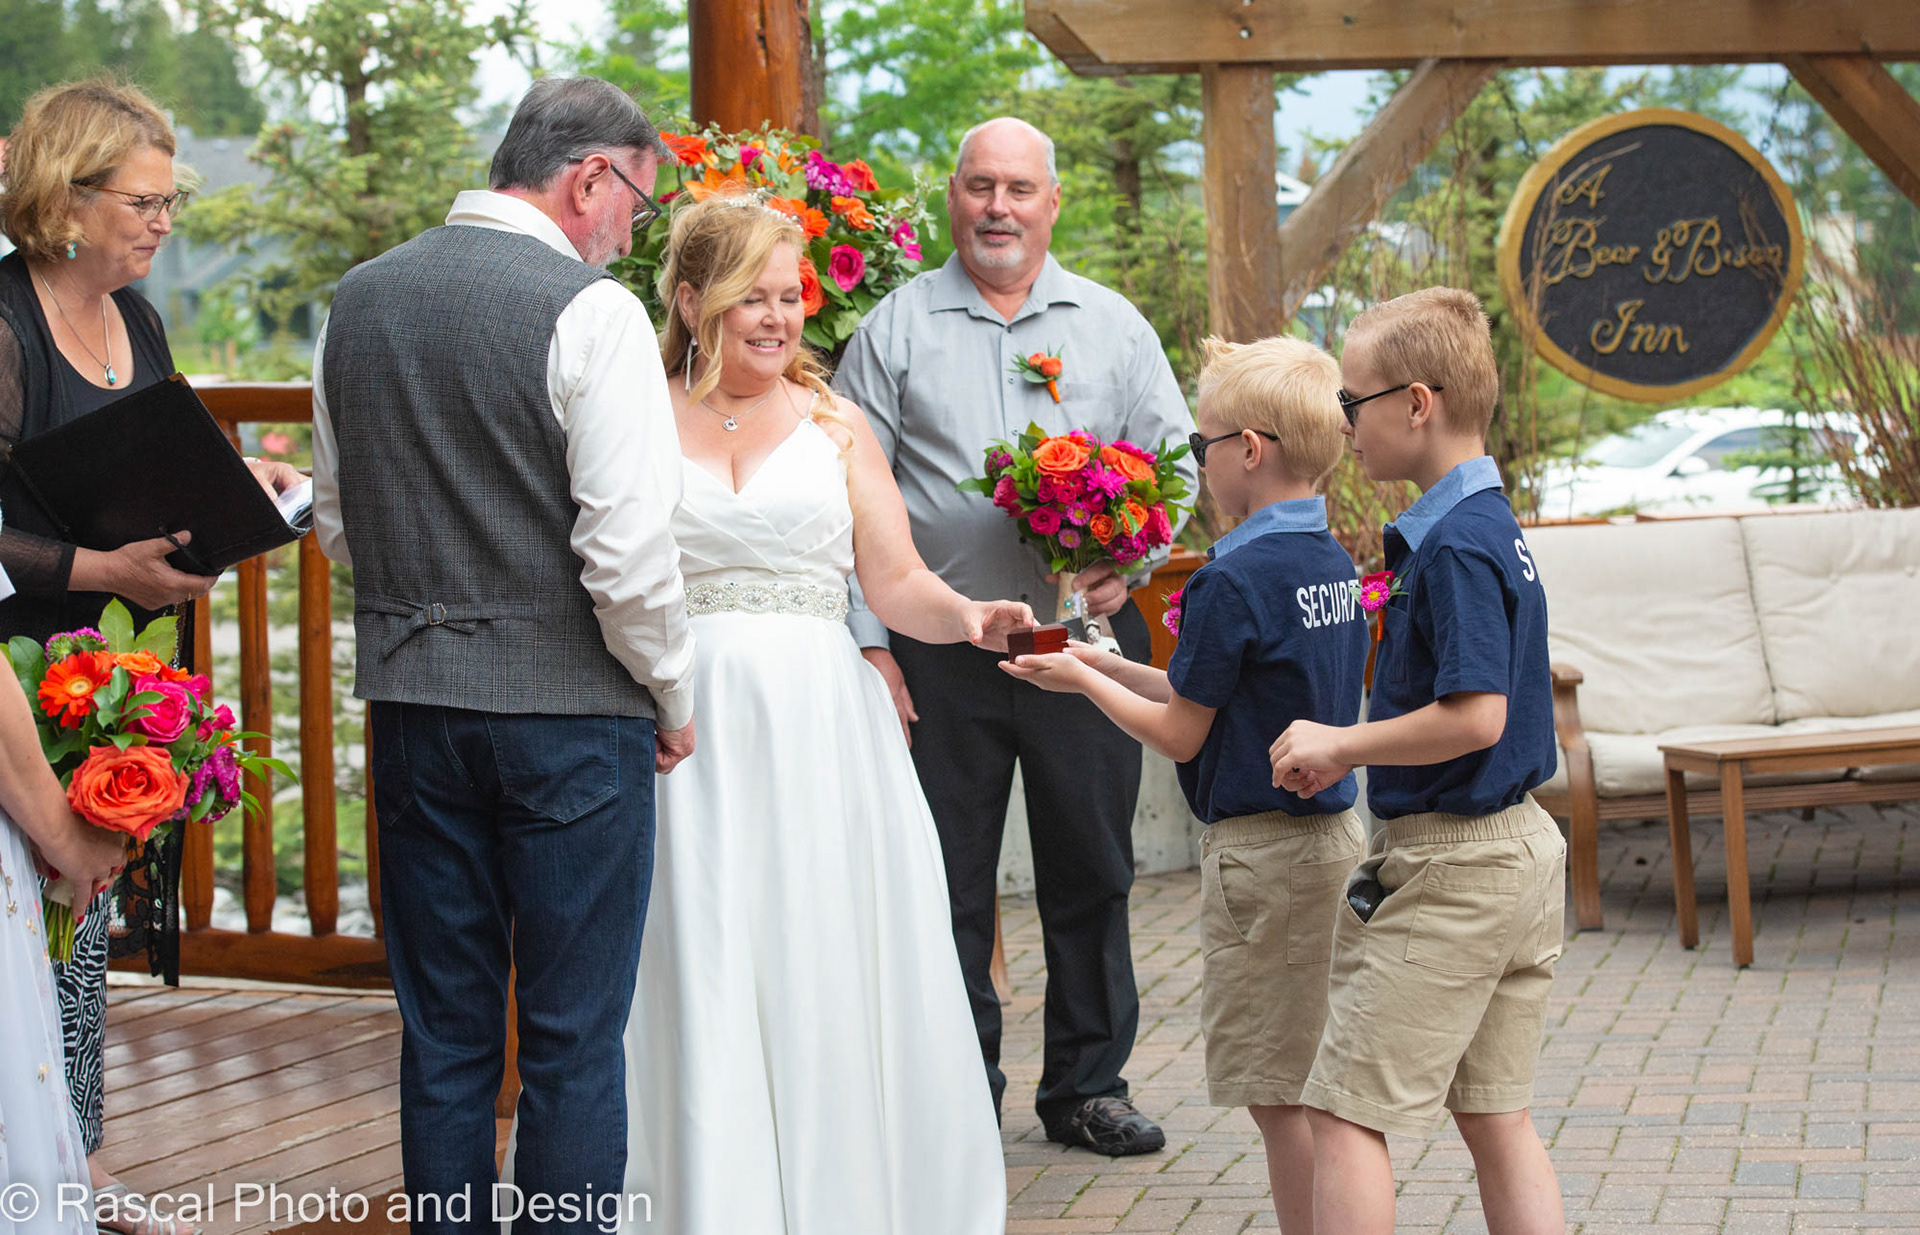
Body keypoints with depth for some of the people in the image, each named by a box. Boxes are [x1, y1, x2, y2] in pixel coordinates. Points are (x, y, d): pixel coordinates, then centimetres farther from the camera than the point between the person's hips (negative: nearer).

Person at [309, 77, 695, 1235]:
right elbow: (630, 549, -17)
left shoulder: (359, 300, 8)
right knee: (574, 1041, 3)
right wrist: (672, 696, -3)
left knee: (443, 1033, 13)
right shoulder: (591, 311, -13)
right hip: (571, 708, -6)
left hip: (410, 703, 6)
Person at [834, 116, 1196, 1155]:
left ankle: (1087, 1087, 20)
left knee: (1091, 872, 7)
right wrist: (868, 642, -5)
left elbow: (1174, 461, 9)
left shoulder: (1112, 325, 9)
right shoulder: (895, 328, 4)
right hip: (941, 651, -1)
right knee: (946, 884, 3)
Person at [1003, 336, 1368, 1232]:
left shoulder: (1232, 580, -19)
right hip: (1337, 833, 9)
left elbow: (1180, 736, -11)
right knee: (1316, 1085, 16)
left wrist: (1084, 682, 3)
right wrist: (1117, 667, 17)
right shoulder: (1333, 564, 7)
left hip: (1266, 852, -9)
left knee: (1280, 1093, -1)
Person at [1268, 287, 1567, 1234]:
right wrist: (1347, 754, 11)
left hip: (1451, 870, -10)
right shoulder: (1497, 524, 10)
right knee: (1495, 1118, 12)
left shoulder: (1453, 544, -19)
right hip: (1523, 851, 10)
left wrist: (1339, 744, -14)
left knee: (1343, 1114, -3)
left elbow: (1474, 717, -26)